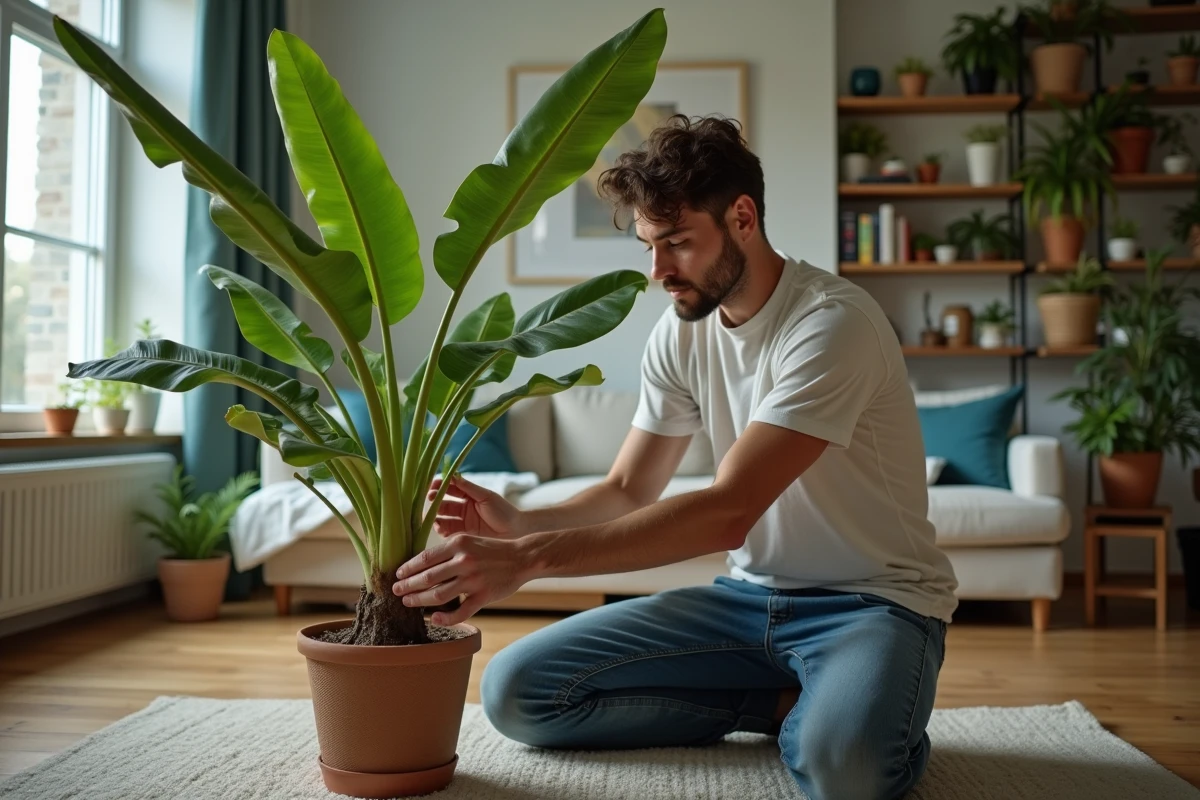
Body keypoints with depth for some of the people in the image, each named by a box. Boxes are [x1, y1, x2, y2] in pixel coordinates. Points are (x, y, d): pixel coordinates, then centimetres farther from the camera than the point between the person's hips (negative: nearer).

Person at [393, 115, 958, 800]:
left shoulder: (834, 323, -21)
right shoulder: (683, 332, 2)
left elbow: (728, 511, -30)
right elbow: (629, 491, 6)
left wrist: (530, 558, -35)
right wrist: (522, 524, -15)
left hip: (874, 598, -6)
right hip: (750, 595, 7)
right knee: (515, 690, -6)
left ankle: (818, 713, -2)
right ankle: (796, 702, 0)